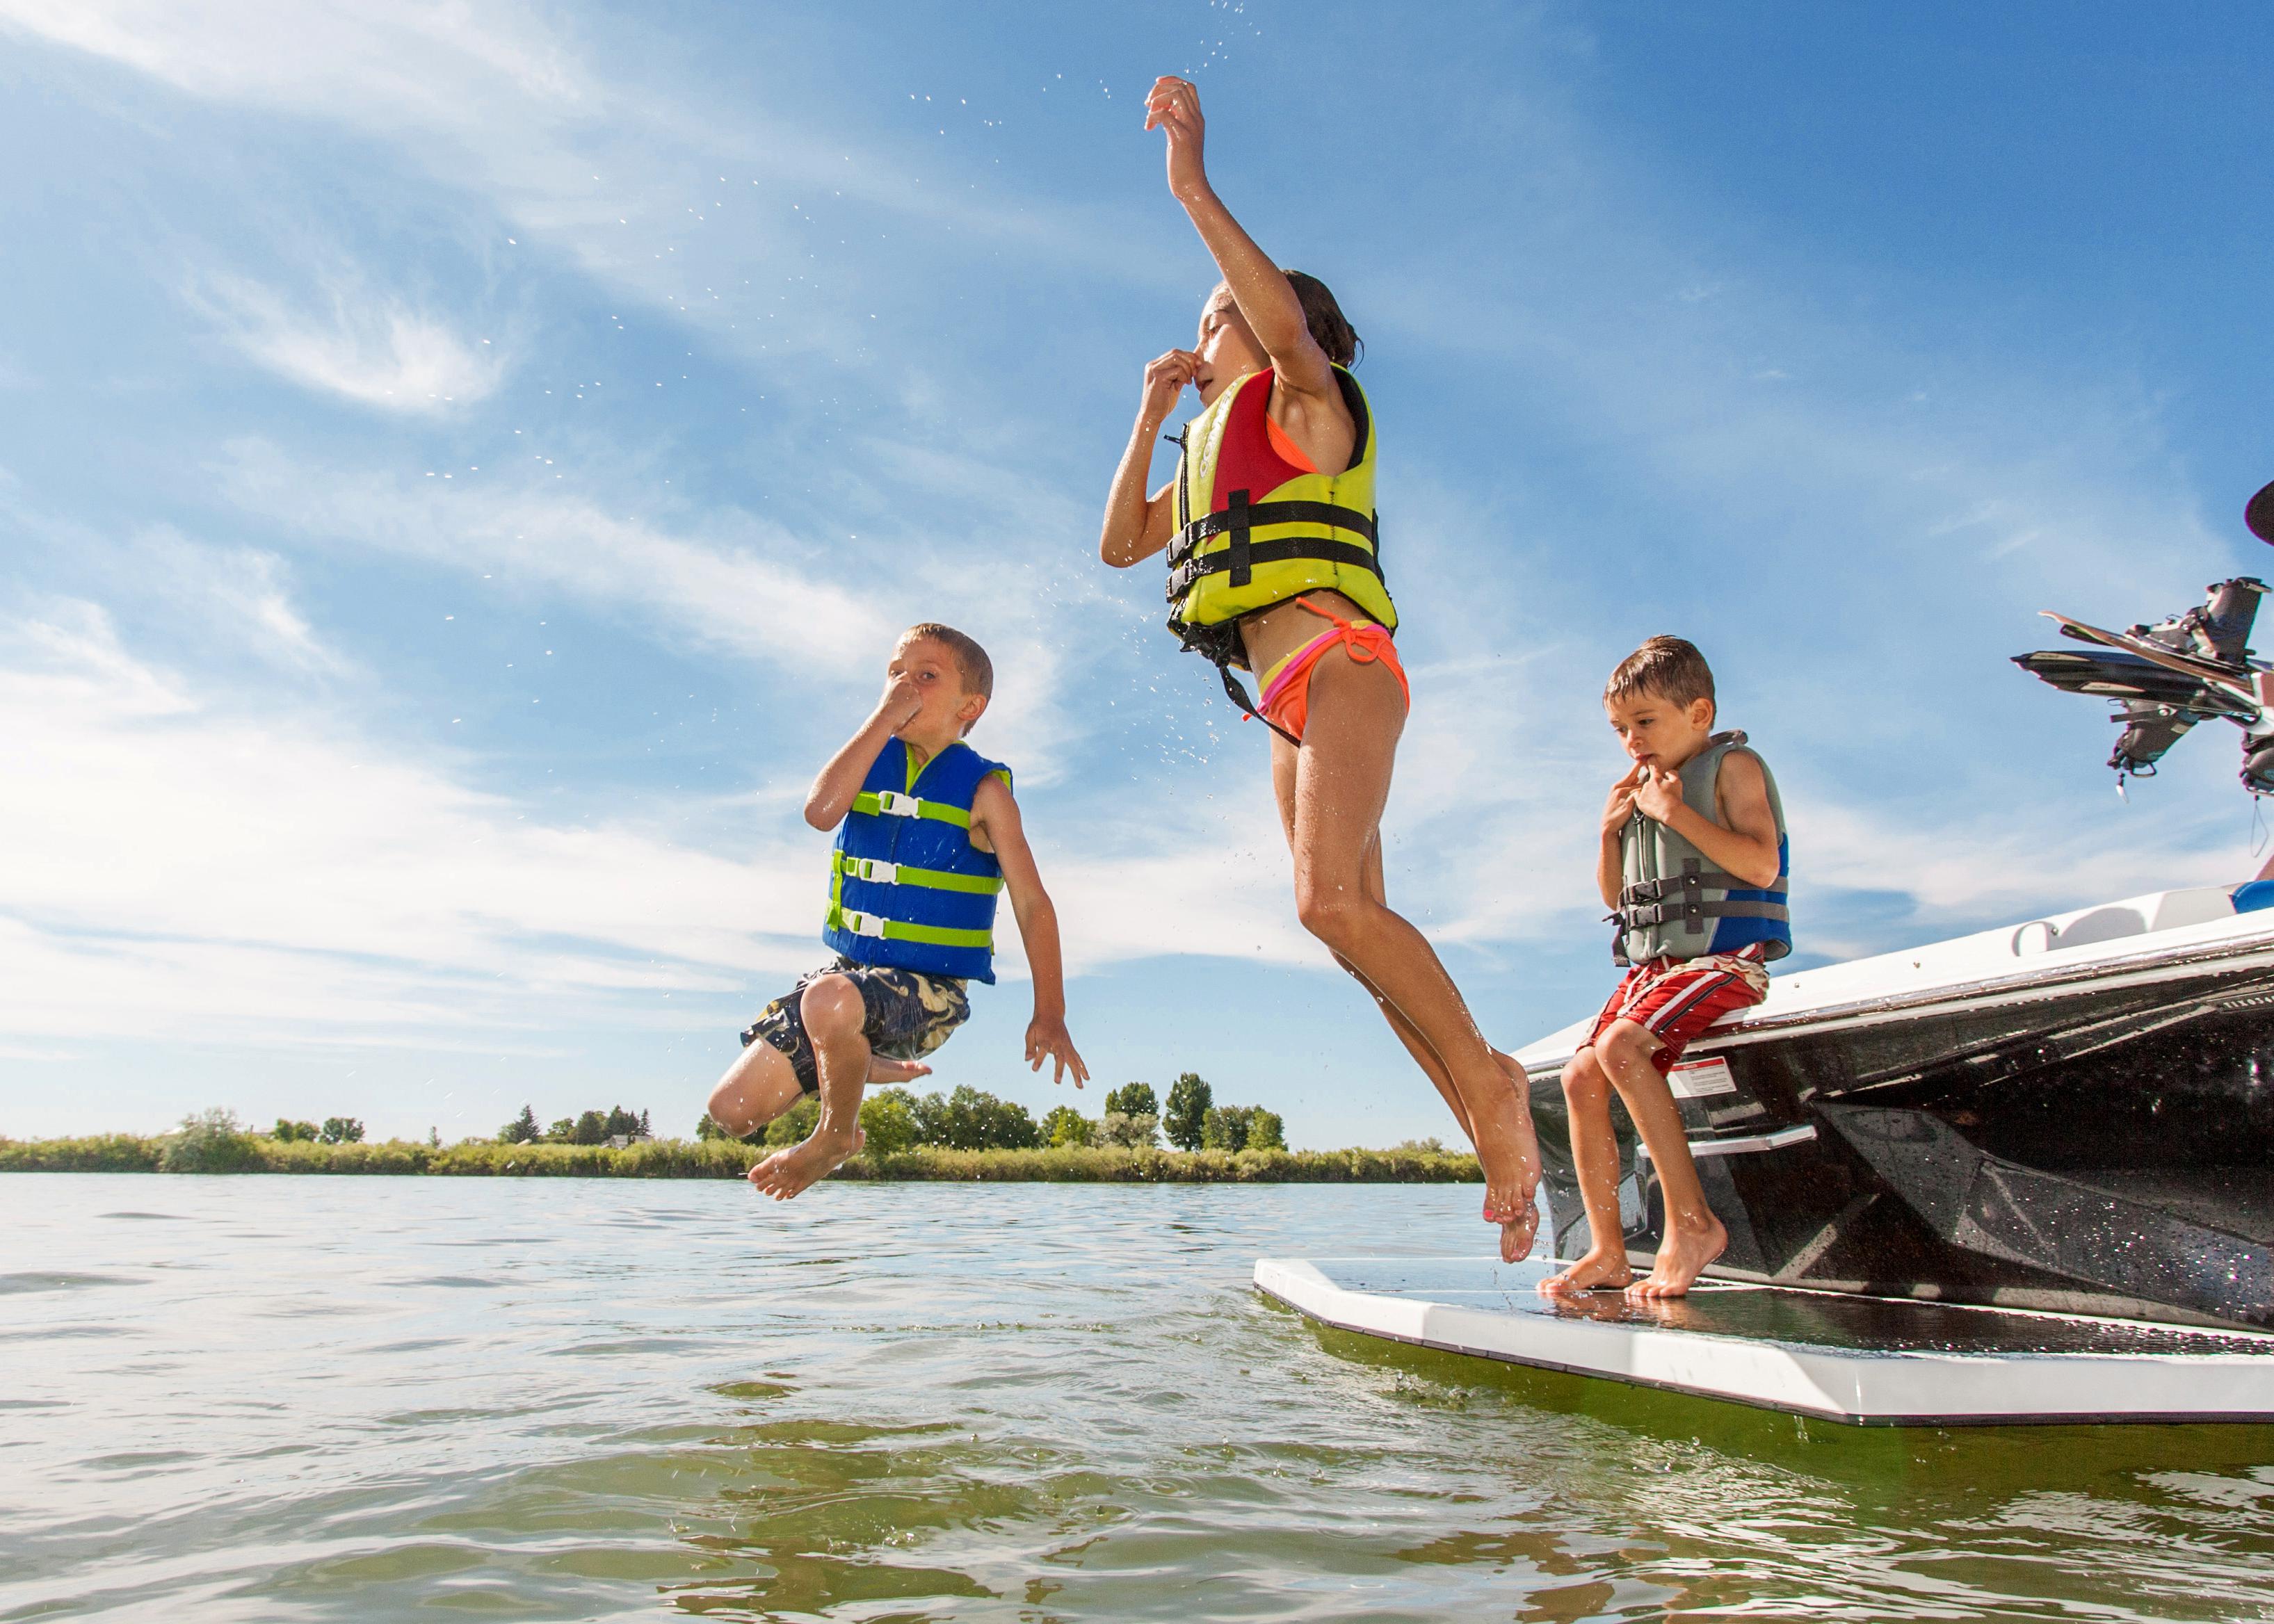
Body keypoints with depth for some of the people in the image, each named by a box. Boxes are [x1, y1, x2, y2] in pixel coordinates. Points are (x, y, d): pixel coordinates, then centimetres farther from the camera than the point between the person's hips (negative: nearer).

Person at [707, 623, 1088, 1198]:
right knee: (732, 1110, 3)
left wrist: (1050, 1014, -16)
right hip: (850, 971, 6)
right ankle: (862, 1067, 27)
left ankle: (836, 1136, -8)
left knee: (829, 1001, -40)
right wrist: (885, 716, -17)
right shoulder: (871, 759, 5)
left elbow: (1032, 903, -9)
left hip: (931, 988, -5)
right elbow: (821, 811, -17)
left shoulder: (983, 789, -6)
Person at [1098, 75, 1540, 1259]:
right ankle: (1496, 1139, 5)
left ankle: (1488, 1079, -14)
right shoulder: (1214, 447, 28)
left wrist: (1192, 184, -16)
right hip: (1291, 704, 8)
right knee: (1356, 922, 1)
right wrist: (1151, 413, 22)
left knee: (1333, 900, -27)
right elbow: (1121, 544, 27)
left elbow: (1290, 325, -17)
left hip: (1338, 664, -8)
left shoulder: (1307, 401, 6)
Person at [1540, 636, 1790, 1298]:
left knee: (1621, 1045, -30)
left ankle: (1692, 1222, -23)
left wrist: (1677, 813, -16)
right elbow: (1615, 897, 23)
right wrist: (1611, 831, 7)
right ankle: (1606, 1253, 0)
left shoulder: (1732, 766, 0)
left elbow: (1761, 865, -16)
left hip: (1724, 958, -8)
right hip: (1653, 965, 8)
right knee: (1581, 1076, -6)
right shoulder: (1646, 789, 20)